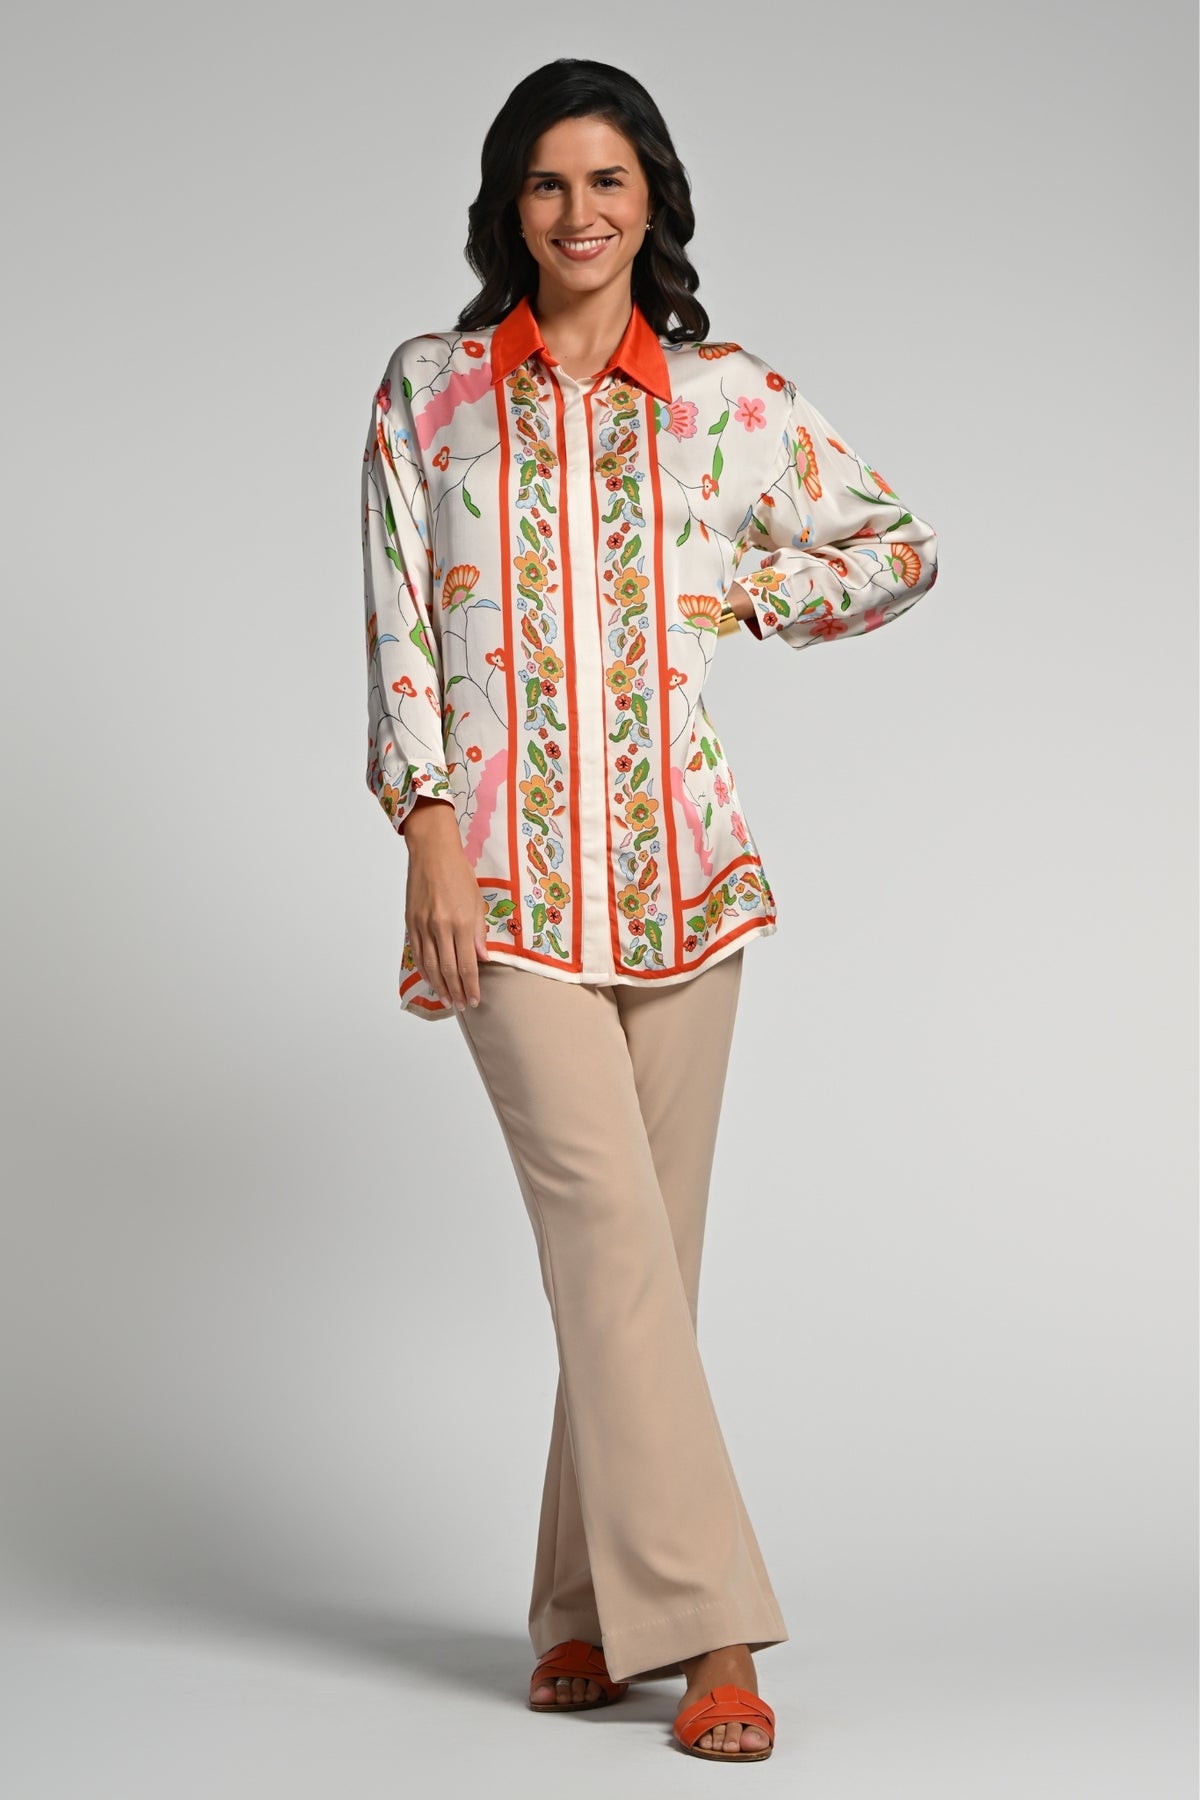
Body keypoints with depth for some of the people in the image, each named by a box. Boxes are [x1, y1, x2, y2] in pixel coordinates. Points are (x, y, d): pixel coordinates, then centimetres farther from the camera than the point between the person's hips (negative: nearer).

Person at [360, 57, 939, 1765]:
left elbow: (901, 547, 17)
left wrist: (728, 593, 5)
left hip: (682, 857, 2)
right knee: (607, 1226, -11)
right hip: (508, 865, -2)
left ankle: (593, 1608, 17)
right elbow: (400, 629, 1)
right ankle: (706, 1628, -9)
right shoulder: (430, 388, 6)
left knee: (645, 1241, 5)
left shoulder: (728, 394, 7)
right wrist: (431, 840, -8)